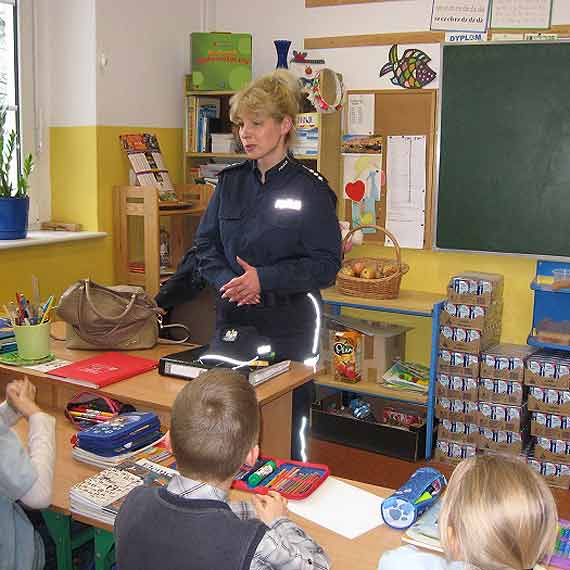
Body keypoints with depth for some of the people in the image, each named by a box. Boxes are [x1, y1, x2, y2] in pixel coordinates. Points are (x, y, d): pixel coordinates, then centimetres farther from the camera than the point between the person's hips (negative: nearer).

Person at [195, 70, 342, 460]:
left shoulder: (310, 188, -7)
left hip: (289, 325, -4)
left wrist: (265, 280, -20)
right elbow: (205, 246, 9)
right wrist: (227, 280, -10)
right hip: (232, 319, 5)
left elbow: (326, 265, -11)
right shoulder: (231, 182, 9)